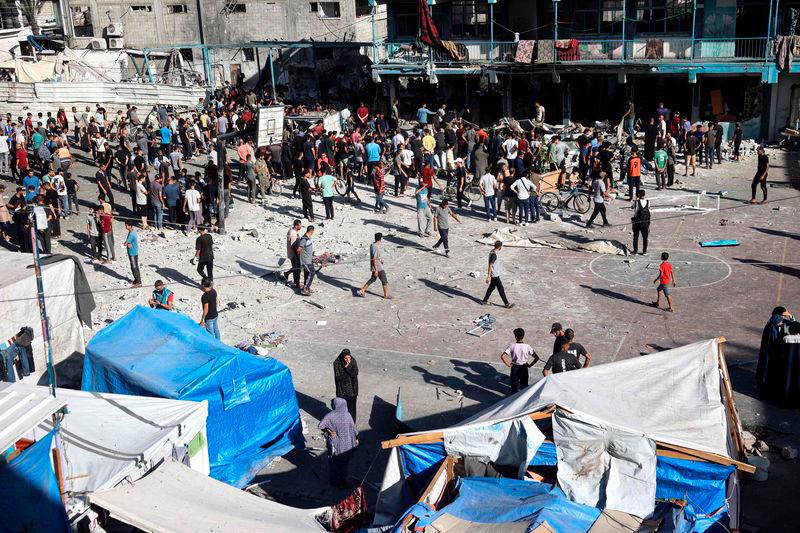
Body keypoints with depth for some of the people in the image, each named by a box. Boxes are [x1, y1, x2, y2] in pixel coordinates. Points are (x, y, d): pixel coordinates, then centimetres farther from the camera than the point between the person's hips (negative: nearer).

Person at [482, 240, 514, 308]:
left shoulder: (492, 252, 5)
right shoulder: (494, 255, -25)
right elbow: (490, 266, -23)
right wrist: (488, 277, -20)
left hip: (494, 275, 10)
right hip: (495, 275, -10)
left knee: (491, 287, 20)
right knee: (501, 289, -1)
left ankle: (485, 301, 29)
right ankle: (506, 304, 6)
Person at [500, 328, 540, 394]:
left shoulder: (512, 346, -16)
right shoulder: (527, 347, -15)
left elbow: (503, 356, -22)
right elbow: (536, 358, -15)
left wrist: (508, 364, -9)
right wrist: (530, 365, -2)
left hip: (514, 368, 0)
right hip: (524, 368, 0)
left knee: (514, 384, 17)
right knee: (524, 384, 18)